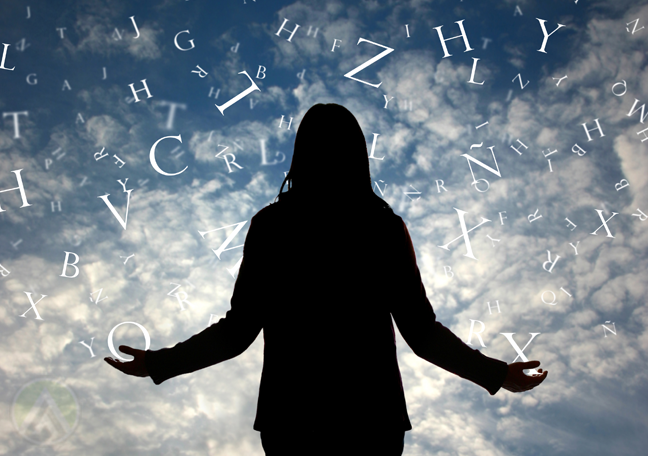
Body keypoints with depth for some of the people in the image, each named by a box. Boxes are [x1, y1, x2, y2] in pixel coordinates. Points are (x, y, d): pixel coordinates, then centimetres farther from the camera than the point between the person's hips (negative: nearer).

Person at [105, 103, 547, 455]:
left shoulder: (269, 225, -8)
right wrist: (497, 373, 4)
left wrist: (157, 362, 5)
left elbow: (238, 331, -8)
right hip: (371, 411, 0)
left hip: (291, 412, 0)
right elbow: (421, 333, -7)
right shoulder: (386, 226, -7)